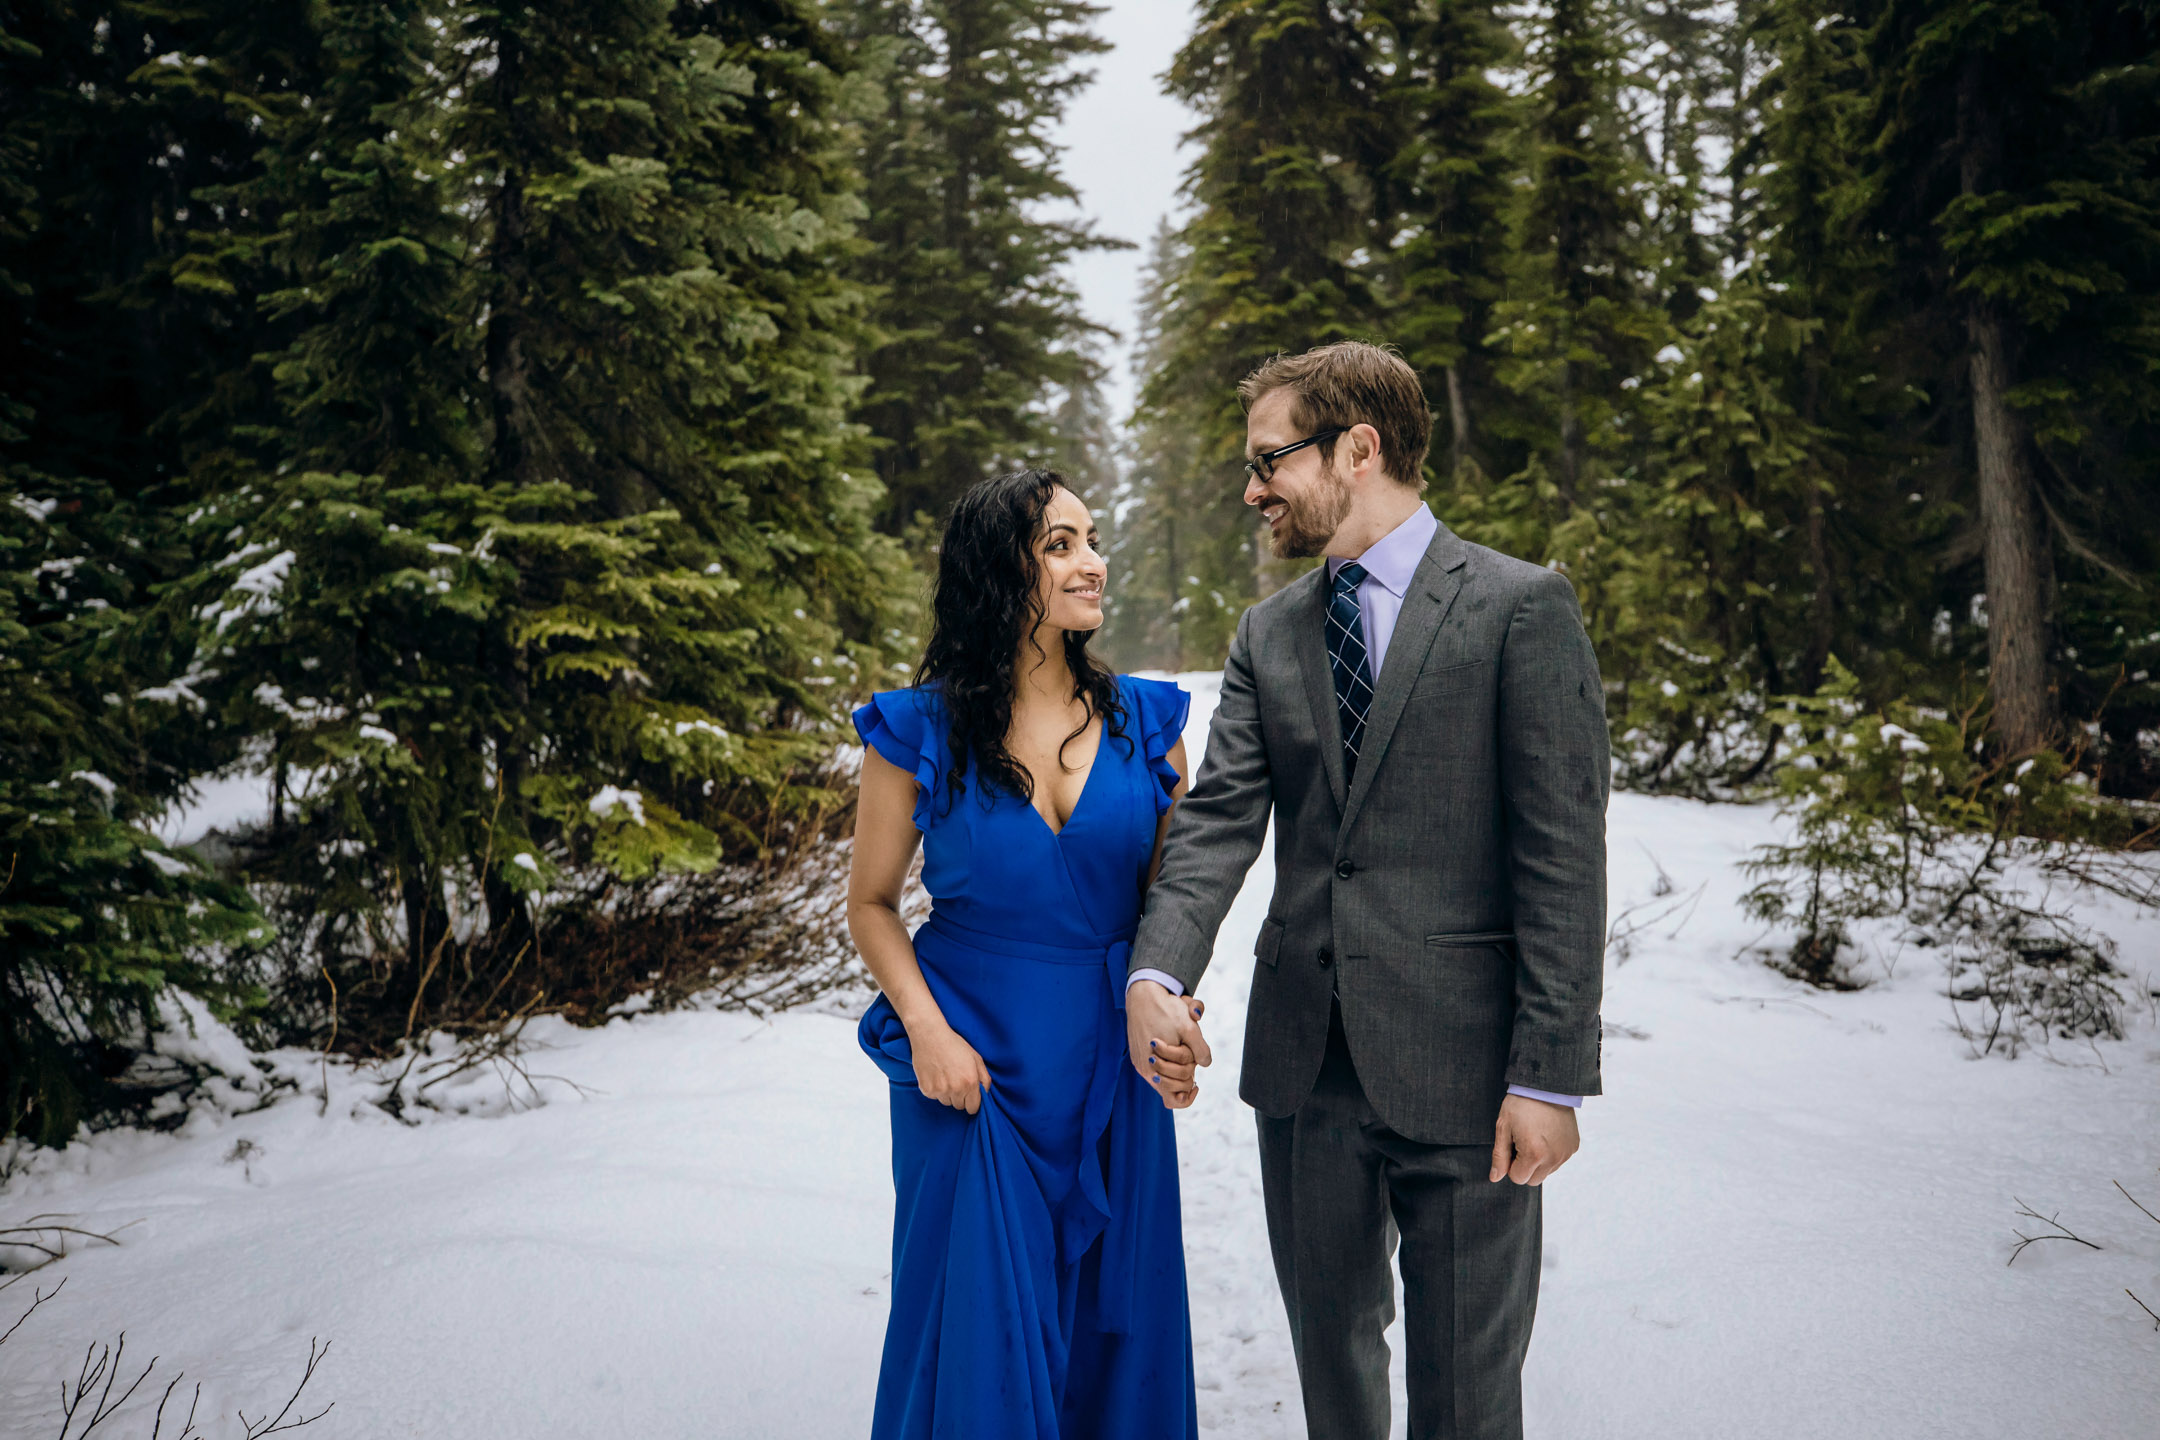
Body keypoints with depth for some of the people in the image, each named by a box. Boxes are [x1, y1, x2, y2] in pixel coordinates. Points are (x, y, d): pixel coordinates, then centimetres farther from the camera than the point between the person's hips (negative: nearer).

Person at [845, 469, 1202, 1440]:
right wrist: (926, 1030, -12)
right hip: (973, 1063, -3)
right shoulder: (920, 731, -7)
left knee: (1116, 1321, 15)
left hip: (1111, 1068, 3)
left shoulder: (1145, 721, 0)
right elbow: (871, 903, 1)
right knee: (982, 1327, 7)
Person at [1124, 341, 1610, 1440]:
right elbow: (1218, 819, 1)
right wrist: (1157, 973, -17)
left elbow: (1563, 853, -11)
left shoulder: (1522, 608, -7)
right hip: (1304, 1059, 5)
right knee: (1329, 1350, 19)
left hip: (1458, 1063, -5)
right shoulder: (1268, 634, 10)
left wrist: (1550, 1074, -14)